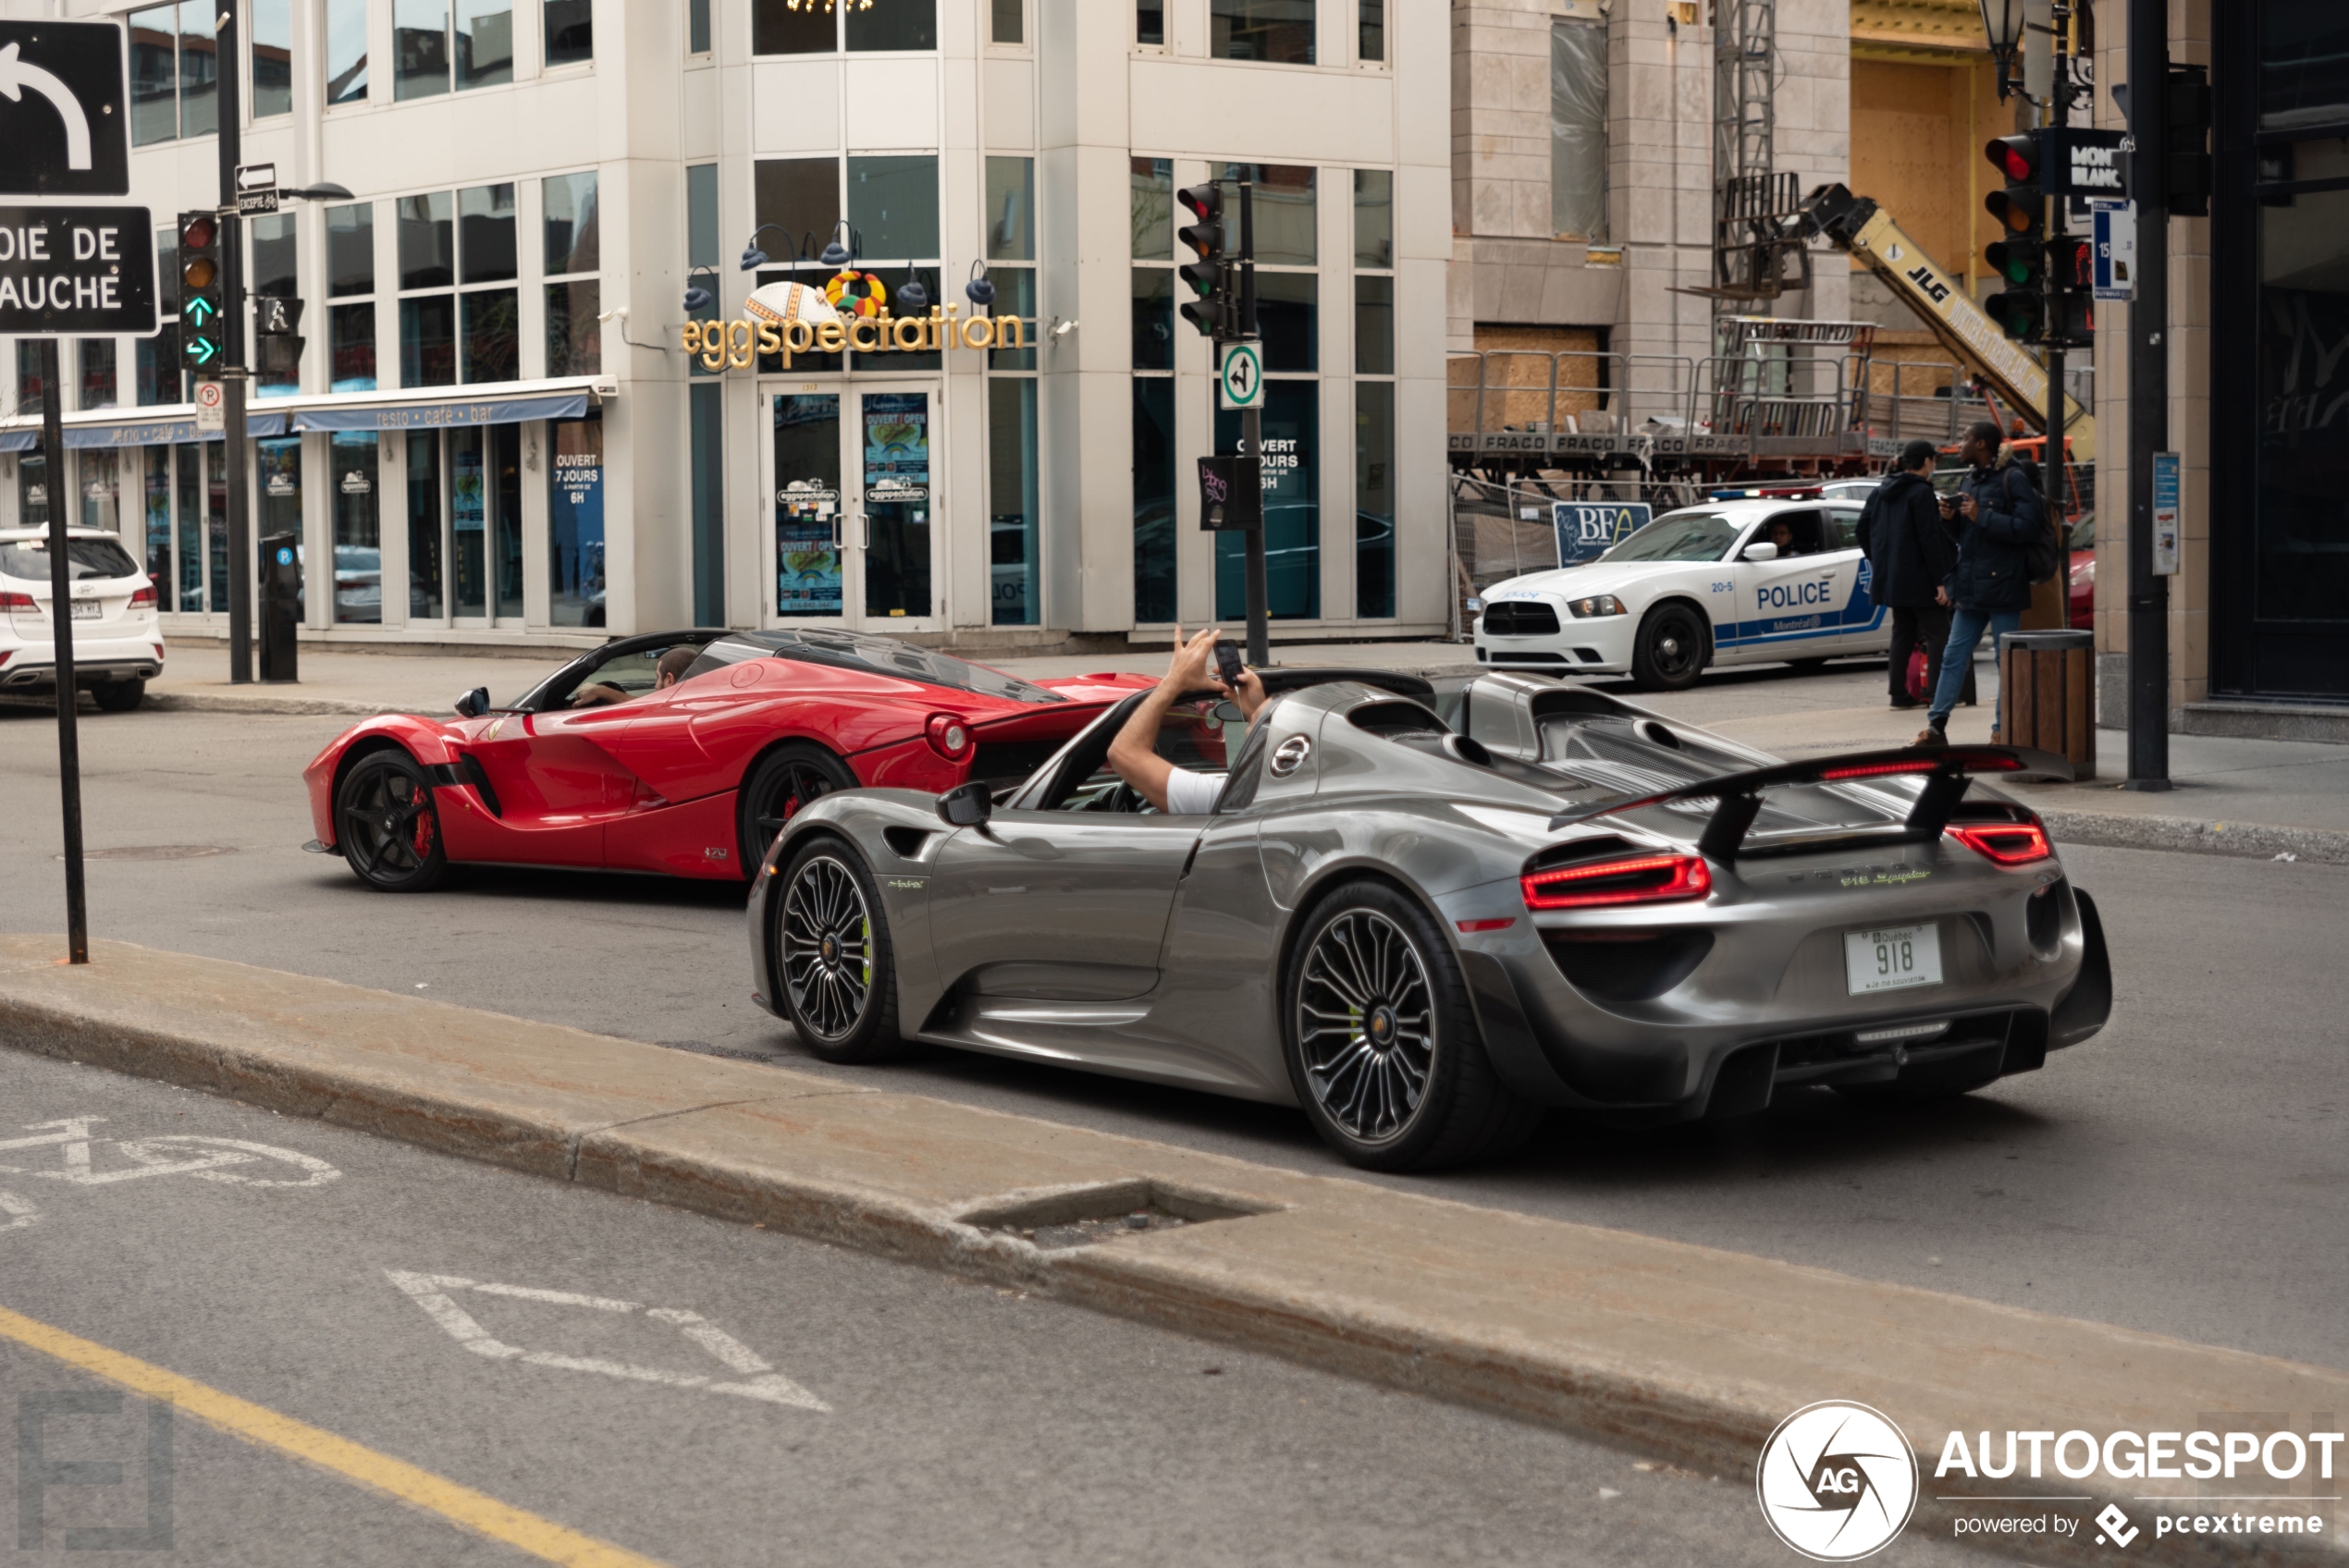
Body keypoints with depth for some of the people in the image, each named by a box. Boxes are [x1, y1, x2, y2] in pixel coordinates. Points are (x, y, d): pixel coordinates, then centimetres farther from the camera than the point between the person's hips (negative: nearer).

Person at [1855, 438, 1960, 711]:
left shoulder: (1882, 492, 10)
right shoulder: (1921, 493, -14)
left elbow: (1863, 528, 15)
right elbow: (1930, 540, -17)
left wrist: (1879, 562, 21)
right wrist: (1940, 580, -16)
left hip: (1892, 577, 8)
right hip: (1920, 578, -8)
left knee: (1903, 633, 13)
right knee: (1937, 634, -2)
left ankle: (1899, 693, 11)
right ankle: (1936, 692, -8)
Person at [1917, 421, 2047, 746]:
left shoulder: (2011, 479, -9)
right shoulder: (1968, 480, 15)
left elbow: (2029, 525, -20)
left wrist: (1982, 516, -20)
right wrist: (1950, 517, 4)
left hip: (2002, 585, -8)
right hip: (1970, 586, 8)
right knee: (1953, 657, 7)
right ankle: (1936, 725, 10)